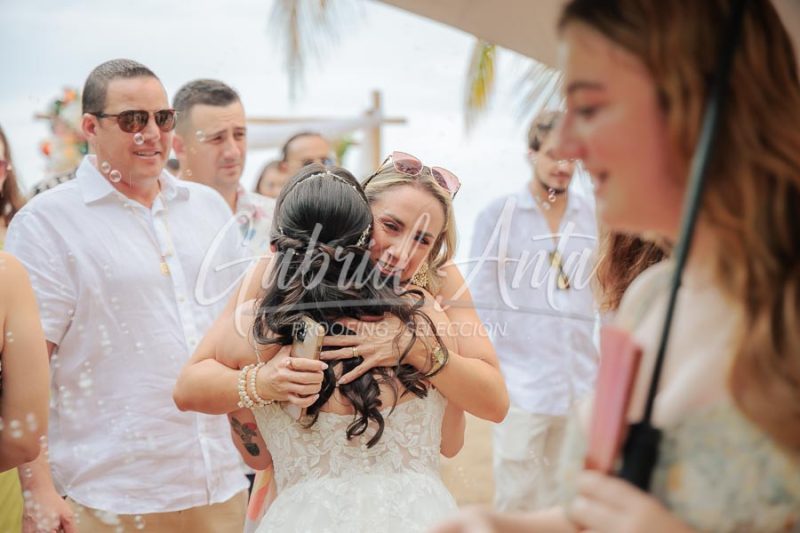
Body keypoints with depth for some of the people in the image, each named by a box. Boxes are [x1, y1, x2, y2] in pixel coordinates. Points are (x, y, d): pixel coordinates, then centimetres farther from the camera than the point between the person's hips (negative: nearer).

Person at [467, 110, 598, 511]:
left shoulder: (592, 216, 5)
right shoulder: (499, 214, -4)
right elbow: (480, 299, -3)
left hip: (582, 384, 4)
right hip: (521, 385, -3)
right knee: (518, 502, 1)